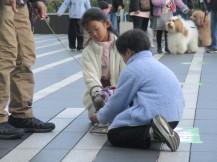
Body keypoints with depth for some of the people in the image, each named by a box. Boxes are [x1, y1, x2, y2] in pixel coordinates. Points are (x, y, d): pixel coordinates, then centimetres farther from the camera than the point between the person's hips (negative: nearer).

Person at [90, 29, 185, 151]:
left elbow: (118, 101, 3)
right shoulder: (157, 64, 25)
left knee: (114, 134, 0)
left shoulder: (132, 69, -2)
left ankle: (149, 132, -23)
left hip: (152, 115, -9)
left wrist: (100, 117, 23)